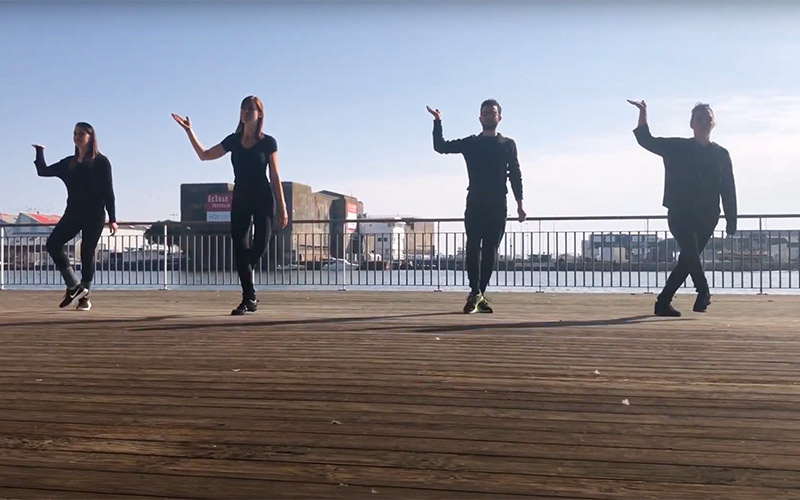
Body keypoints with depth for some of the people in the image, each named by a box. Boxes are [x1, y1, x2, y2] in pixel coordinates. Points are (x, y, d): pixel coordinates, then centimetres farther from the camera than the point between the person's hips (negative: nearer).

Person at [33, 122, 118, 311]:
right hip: (73, 213, 5)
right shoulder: (69, 163, 13)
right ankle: (74, 286, -4)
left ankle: (85, 296, 9)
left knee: (87, 253, -2)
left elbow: (108, 192, -5)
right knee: (53, 244, -11)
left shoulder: (101, 162, -2)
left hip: (94, 215, -5)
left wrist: (112, 219, -9)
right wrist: (39, 152, 7)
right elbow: (43, 171, 18)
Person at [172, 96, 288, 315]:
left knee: (260, 244, -11)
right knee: (240, 249, -4)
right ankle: (249, 298, 3)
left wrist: (282, 208, -4)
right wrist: (189, 131, 10)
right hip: (240, 201, 3)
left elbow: (275, 177, 0)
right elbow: (204, 155, 17)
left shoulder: (268, 142, -1)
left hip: (263, 200, -3)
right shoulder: (233, 141, 8)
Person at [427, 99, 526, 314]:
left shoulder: (508, 145, 12)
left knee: (490, 250, 0)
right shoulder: (470, 143, 12)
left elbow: (515, 175, 9)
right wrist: (438, 122, -4)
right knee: (474, 248, -10)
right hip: (475, 203, 0)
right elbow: (441, 147, 7)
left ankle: (479, 294, 5)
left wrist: (519, 204, 2)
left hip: (498, 205, 1)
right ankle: (475, 292, -13)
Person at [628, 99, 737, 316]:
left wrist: (731, 221, 2)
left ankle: (663, 302, 10)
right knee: (690, 252, -23)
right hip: (680, 213, -2)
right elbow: (646, 140, 4)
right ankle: (703, 292, -30)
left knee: (688, 259, 3)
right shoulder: (677, 148, 5)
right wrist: (643, 113, -5)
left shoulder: (721, 155, 9)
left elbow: (729, 191, 8)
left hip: (707, 217, 3)